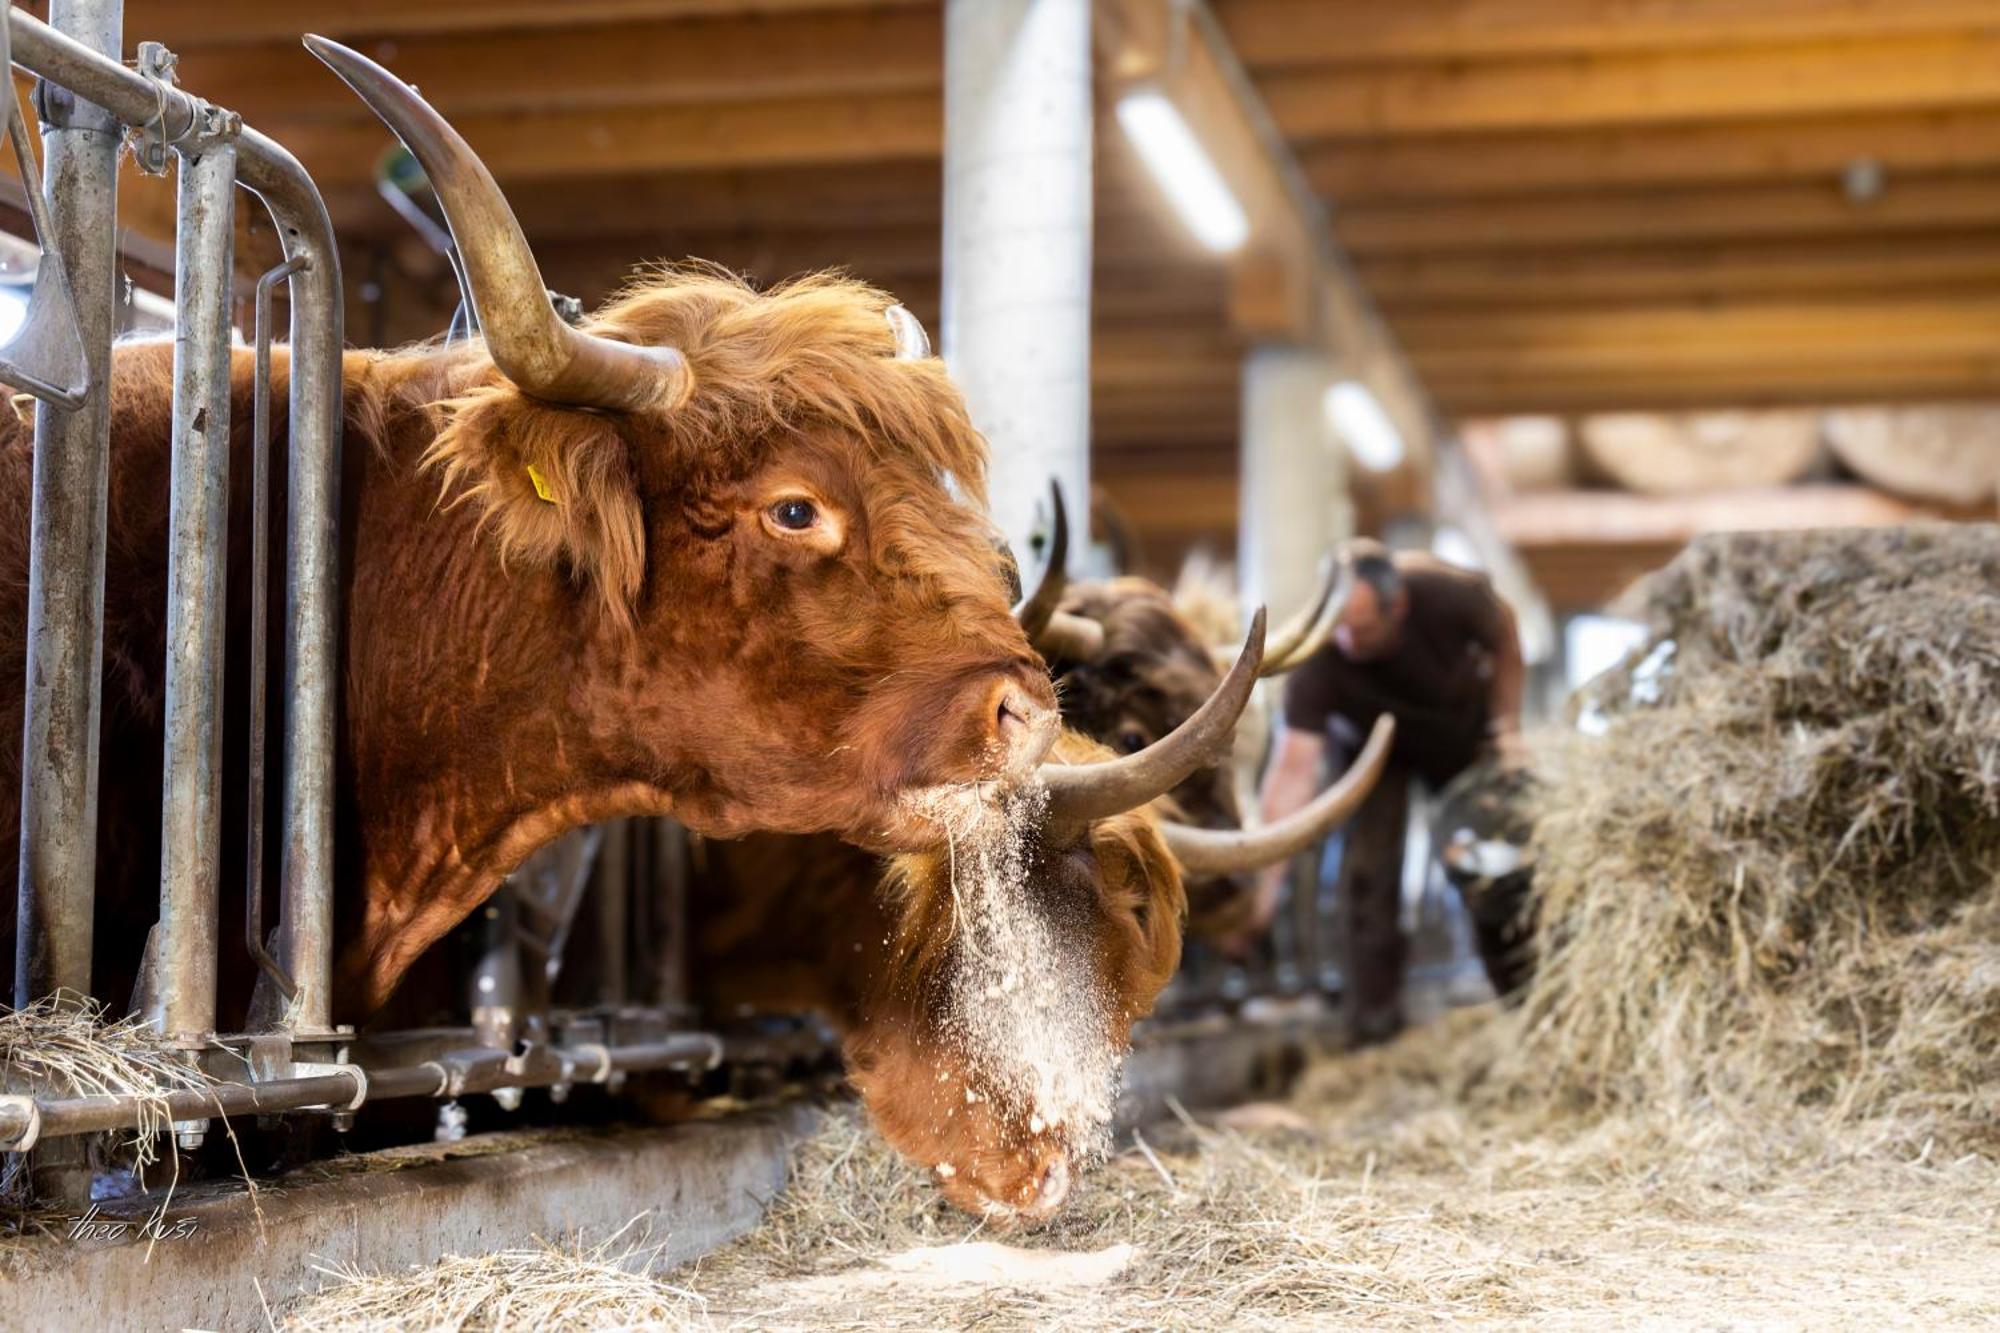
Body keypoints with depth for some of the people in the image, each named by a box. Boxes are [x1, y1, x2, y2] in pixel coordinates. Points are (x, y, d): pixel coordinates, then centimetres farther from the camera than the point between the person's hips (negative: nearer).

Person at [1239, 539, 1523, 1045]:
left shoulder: (1448, 595, -38)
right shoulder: (1318, 659, -41)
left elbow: (1503, 636, -13)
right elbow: (1294, 767, -44)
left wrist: (1507, 725, -13)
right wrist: (1268, 879, -51)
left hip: (1463, 730, 2)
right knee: (1368, 868, -15)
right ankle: (1374, 1031, -7)